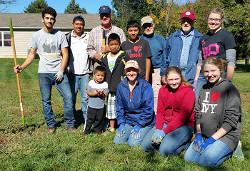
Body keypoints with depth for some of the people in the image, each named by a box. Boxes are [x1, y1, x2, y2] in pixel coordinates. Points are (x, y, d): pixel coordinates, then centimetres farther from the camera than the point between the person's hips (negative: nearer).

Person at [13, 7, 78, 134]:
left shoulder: (60, 35, 5)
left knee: (68, 97, -7)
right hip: (44, 73, 1)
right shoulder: (36, 35, 6)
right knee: (46, 100, 4)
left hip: (59, 72, 0)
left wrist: (61, 71, -8)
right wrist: (22, 67, -4)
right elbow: (32, 54, 10)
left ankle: (69, 124, 7)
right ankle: (51, 125, 19)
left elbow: (65, 54, 2)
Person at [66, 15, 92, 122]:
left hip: (85, 73, 1)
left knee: (86, 97, 3)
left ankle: (87, 119, 16)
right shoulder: (67, 37, 5)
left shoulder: (88, 37, 10)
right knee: (71, 97, 4)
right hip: (72, 73, -1)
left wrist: (91, 70, 12)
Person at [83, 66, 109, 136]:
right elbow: (88, 92, -5)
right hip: (91, 105, 0)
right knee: (89, 119, 4)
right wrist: (94, 93, -23)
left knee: (99, 119, 10)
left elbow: (106, 94, -5)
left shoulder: (105, 84, -1)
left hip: (100, 106, 1)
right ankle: (86, 131, 16)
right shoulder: (91, 83, -1)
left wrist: (102, 94, -26)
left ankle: (98, 130, 28)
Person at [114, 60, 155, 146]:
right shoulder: (121, 85, 2)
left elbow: (148, 109, -12)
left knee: (133, 143, -19)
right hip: (128, 121, 5)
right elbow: (119, 106, 9)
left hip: (144, 122, -4)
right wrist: (121, 123, -1)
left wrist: (139, 125, -15)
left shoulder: (145, 86, -12)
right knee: (117, 141, -8)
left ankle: (142, 133, 11)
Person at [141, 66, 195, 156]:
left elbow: (183, 117, -17)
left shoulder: (188, 91, -13)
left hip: (183, 126, -5)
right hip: (165, 123, 6)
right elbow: (160, 112, 6)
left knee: (165, 150, -25)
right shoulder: (163, 90, 7)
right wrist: (158, 129, -12)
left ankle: (187, 143, -1)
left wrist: (164, 132, -20)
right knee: (145, 146, -8)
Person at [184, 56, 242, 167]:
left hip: (226, 134, -6)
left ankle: (229, 150, 5)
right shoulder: (204, 89, 10)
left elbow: (231, 120, -14)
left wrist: (211, 140, -15)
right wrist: (198, 135, 1)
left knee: (206, 162, -21)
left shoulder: (229, 88, -10)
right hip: (205, 135, 6)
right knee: (188, 158, -7)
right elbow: (198, 114, 14)